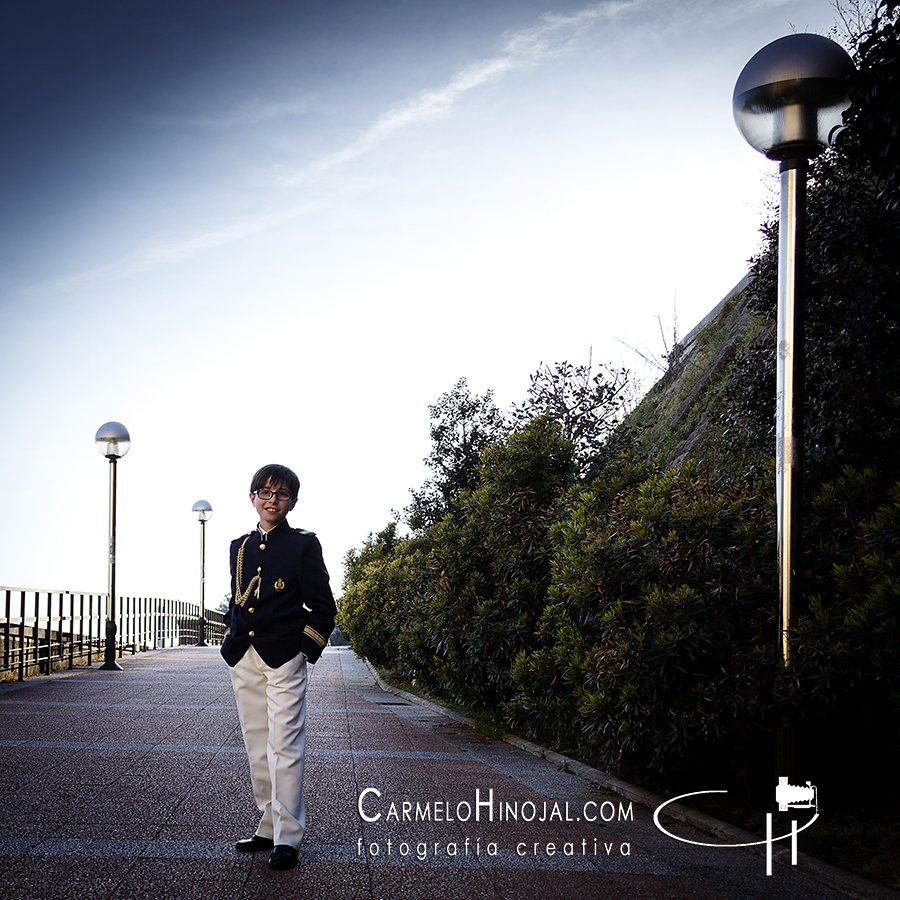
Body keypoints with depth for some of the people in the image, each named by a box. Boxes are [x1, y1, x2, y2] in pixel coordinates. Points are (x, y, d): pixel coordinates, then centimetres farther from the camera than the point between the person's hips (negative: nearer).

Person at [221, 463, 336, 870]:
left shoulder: (303, 544, -1)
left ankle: (287, 839, -5)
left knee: (284, 747, -9)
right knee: (257, 747, 9)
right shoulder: (240, 547, 14)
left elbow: (323, 607, -1)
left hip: (284, 657, -6)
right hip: (244, 659, 6)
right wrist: (231, 643, 13)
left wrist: (306, 651, -8)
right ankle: (269, 827, 19)